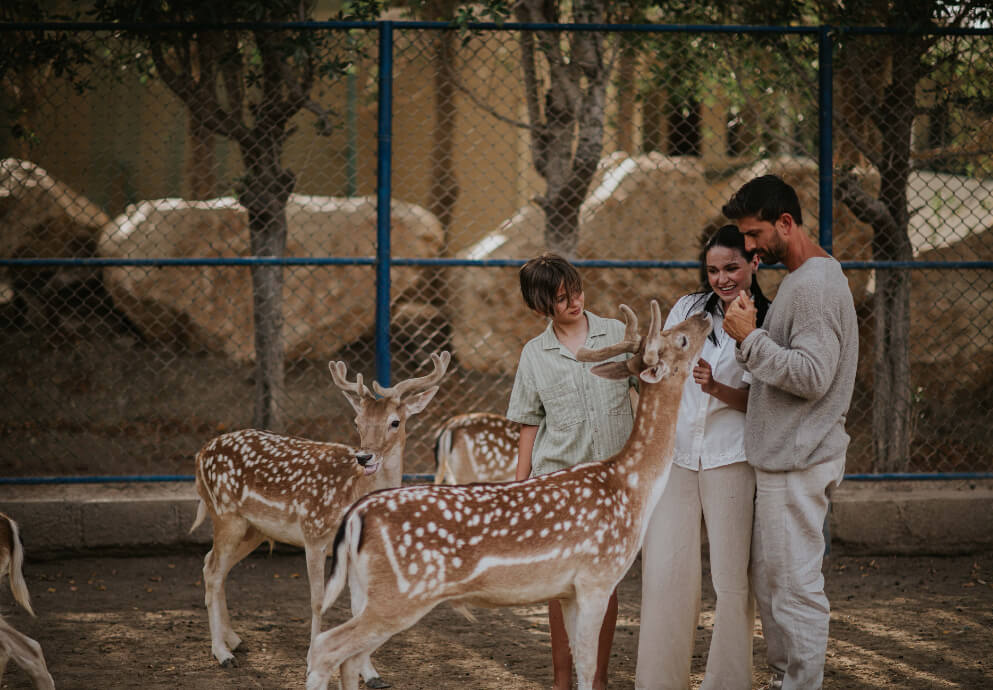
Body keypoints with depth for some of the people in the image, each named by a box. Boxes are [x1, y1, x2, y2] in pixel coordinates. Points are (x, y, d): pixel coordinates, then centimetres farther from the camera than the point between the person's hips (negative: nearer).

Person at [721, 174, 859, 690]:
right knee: (768, 576, 16)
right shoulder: (801, 279, 16)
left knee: (795, 581, -6)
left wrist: (751, 337, -20)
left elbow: (811, 376, -24)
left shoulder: (814, 285, -17)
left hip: (798, 461, -11)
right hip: (782, 457, 11)